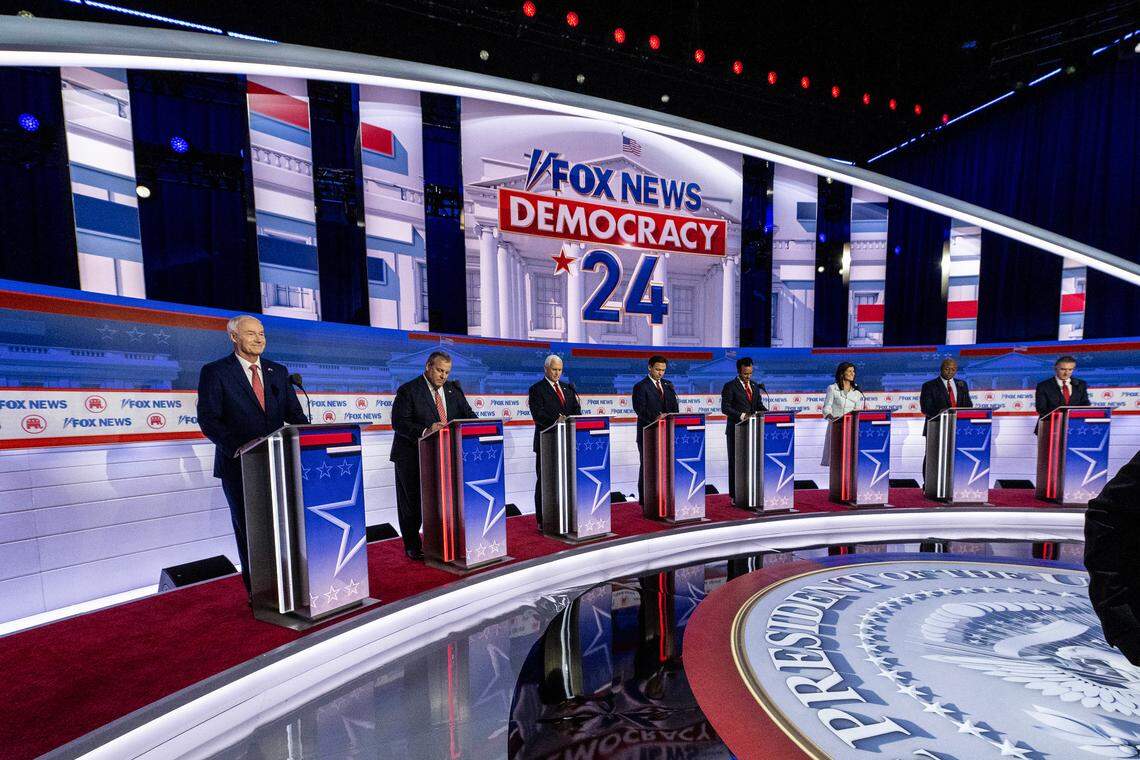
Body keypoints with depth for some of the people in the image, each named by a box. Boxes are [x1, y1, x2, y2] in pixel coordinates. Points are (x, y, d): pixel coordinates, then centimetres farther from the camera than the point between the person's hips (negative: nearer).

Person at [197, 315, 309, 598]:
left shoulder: (278, 371, 9)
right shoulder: (214, 372, -3)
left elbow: (294, 413, 8)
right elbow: (208, 420, -9)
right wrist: (240, 450, -22)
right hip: (239, 466, -3)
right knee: (248, 530, 10)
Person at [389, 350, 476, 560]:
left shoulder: (453, 389, 6)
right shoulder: (408, 390, -9)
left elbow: (468, 415, 5)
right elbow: (399, 423, -17)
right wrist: (425, 431, -31)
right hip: (412, 458, -4)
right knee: (412, 504, 9)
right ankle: (412, 547, 25)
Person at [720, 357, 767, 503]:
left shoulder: (755, 386, 13)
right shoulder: (730, 386, -6)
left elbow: (759, 404, 17)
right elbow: (725, 408, -11)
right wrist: (741, 415, -23)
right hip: (736, 430, -5)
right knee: (735, 462, 2)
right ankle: (735, 496, 8)